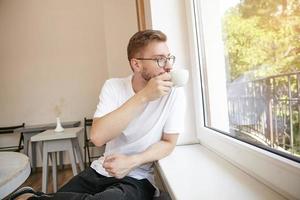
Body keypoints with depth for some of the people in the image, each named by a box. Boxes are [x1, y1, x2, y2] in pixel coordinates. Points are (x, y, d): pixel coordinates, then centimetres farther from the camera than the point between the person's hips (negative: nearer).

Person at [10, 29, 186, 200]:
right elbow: (97, 137, -21)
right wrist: (143, 96, -28)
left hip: (138, 178, -2)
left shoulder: (174, 92, -11)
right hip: (102, 170, 2)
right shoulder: (113, 87, -7)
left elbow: (168, 143, -5)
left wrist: (132, 162, -22)